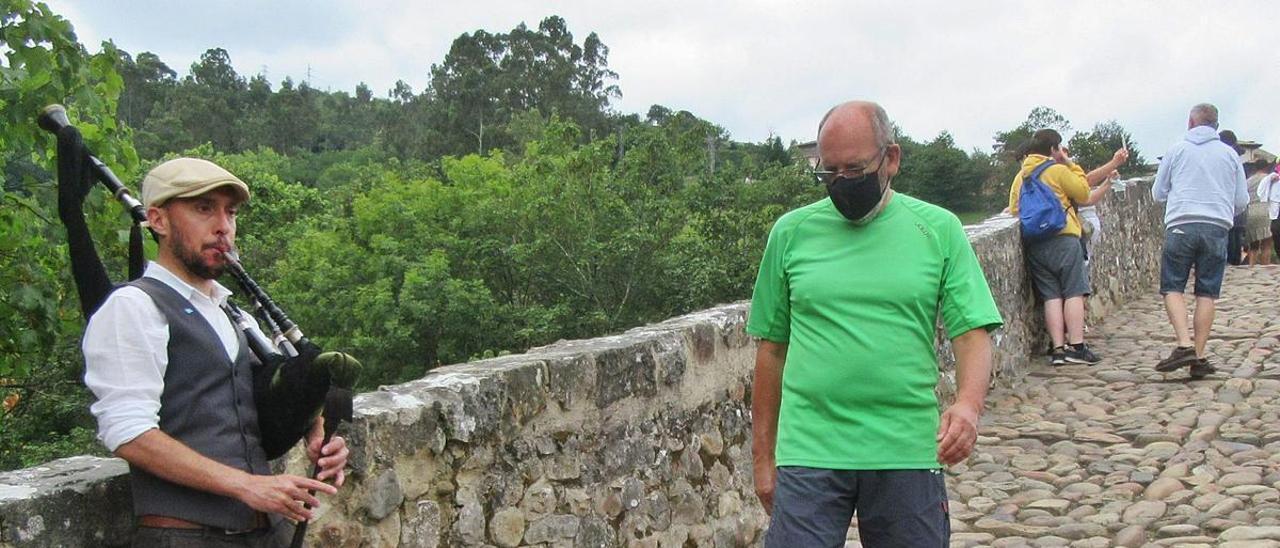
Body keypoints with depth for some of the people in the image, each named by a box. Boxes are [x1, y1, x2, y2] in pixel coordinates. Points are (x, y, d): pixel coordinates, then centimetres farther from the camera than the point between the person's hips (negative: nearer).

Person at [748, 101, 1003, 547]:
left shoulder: (939, 230, 4)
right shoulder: (791, 232, 6)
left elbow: (972, 331, 0)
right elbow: (771, 347, 8)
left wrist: (969, 402, -20)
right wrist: (761, 457, 8)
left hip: (907, 455, 0)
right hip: (808, 455, 0)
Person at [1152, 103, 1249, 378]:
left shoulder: (1177, 150, 6)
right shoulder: (1229, 154, 11)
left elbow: (1157, 193, 13)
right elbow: (1242, 201, 15)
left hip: (1181, 225, -2)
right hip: (1217, 228, 2)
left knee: (1172, 287, 3)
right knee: (1207, 293, 4)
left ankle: (1184, 345, -15)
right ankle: (1199, 356, 1)